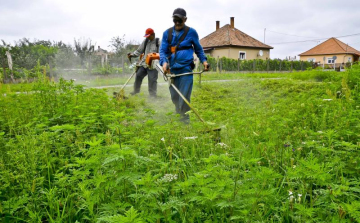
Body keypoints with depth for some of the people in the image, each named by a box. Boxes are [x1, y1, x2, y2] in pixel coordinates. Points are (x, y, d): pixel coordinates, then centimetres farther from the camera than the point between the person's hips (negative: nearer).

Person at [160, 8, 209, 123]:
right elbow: (163, 50, 5)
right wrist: (164, 62, -14)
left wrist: (204, 60, -1)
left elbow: (198, 49, 13)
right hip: (172, 69, 4)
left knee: (184, 96, -7)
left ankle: (184, 119, 5)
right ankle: (178, 114, 31)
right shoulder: (167, 33, 8)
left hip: (186, 69, -3)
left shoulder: (191, 32, 2)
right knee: (174, 96, 11)